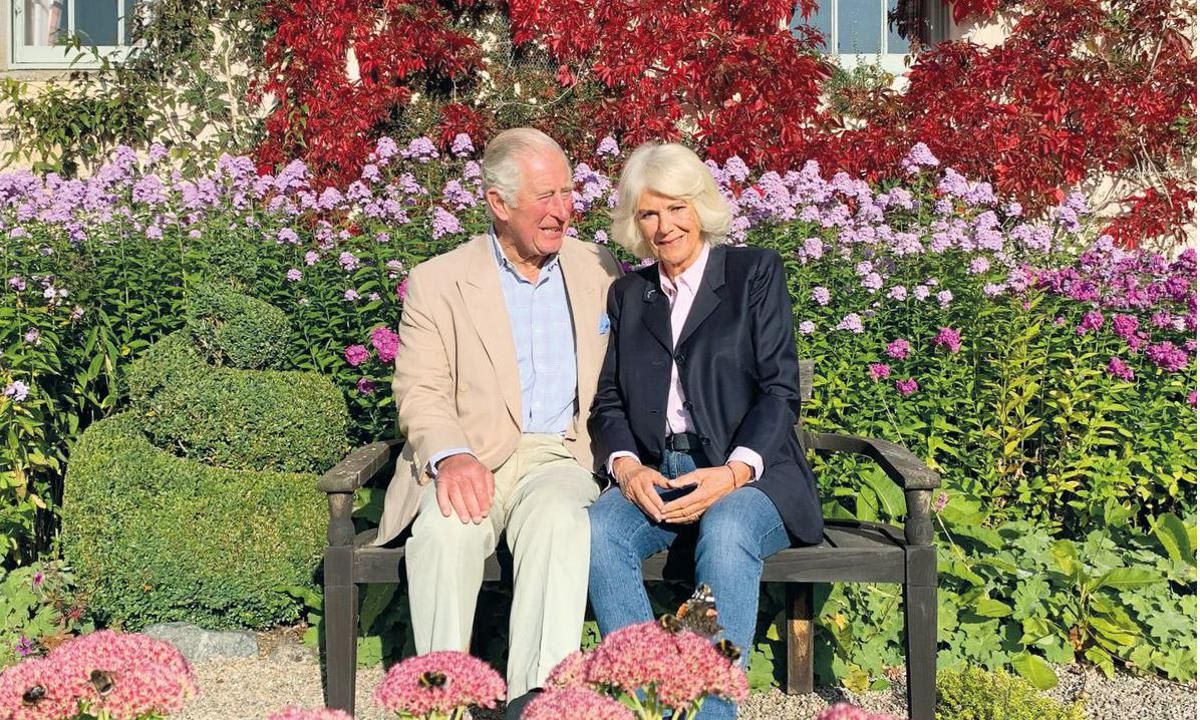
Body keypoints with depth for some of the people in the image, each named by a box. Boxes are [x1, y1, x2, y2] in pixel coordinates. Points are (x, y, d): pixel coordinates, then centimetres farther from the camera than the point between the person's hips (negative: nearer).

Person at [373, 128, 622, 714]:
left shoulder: (600, 273, 14)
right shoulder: (436, 281, 6)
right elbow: (419, 392, -1)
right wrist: (451, 456, -23)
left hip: (559, 455, 1)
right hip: (470, 461, -1)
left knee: (559, 520, -33)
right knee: (446, 529, -33)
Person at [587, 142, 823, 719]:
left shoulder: (756, 272, 7)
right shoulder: (627, 294, 18)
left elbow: (780, 390, -2)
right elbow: (608, 399, 13)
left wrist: (735, 471, -18)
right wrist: (625, 465, -8)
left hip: (747, 476, -3)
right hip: (653, 476, 3)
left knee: (725, 533, -36)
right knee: (598, 531, -29)